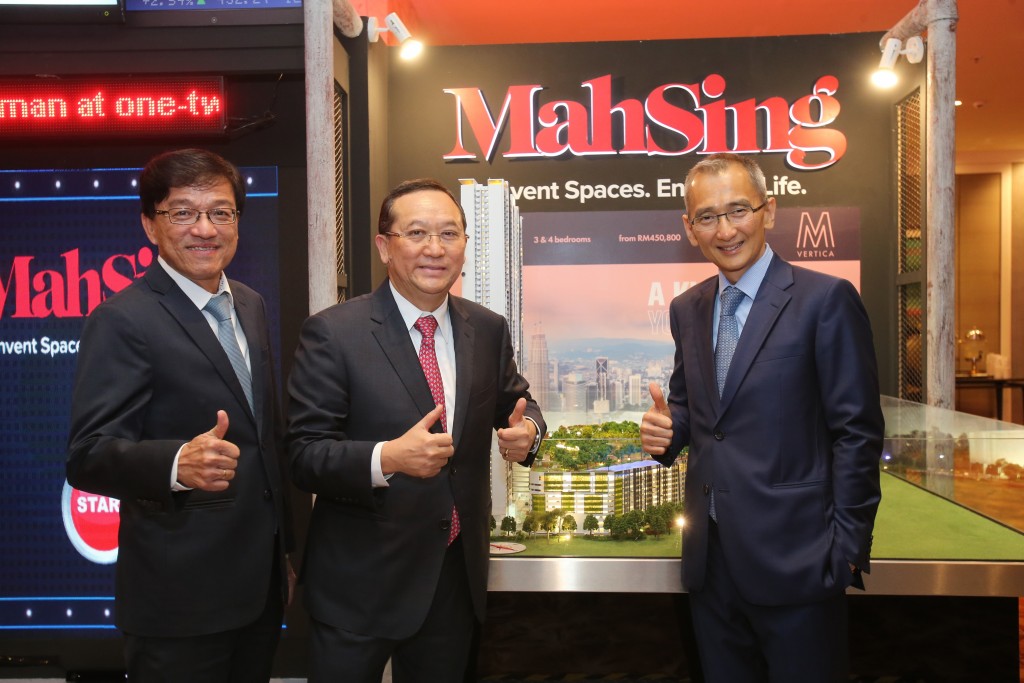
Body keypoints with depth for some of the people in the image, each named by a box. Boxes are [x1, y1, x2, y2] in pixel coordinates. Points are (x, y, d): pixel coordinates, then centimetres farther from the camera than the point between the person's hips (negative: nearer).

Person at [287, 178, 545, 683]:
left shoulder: (488, 330, 0)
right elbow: (303, 454, -15)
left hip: (457, 574, 5)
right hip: (360, 582, -4)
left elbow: (515, 402, 13)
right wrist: (386, 458, -32)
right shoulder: (332, 334, -13)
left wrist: (527, 430, -11)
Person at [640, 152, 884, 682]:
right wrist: (667, 427, -5)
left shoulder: (826, 299, -9)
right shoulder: (686, 310, 8)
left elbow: (857, 431, -9)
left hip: (794, 559, -5)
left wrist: (848, 546, -10)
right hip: (710, 559, 5)